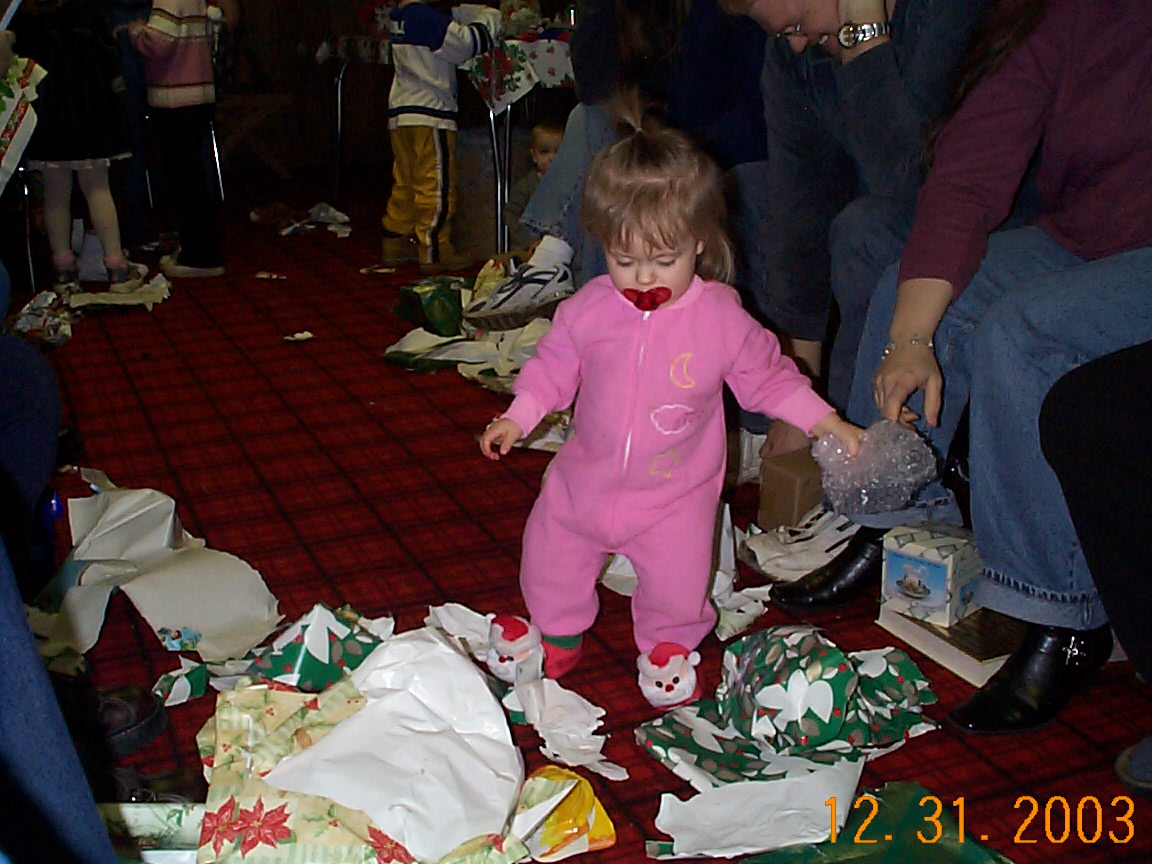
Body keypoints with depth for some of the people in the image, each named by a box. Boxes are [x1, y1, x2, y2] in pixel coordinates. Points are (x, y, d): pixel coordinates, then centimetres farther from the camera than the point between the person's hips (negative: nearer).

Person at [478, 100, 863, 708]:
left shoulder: (723, 318, -16)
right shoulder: (588, 309, -12)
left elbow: (768, 377, -3)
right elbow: (553, 366, 3)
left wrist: (828, 423, -7)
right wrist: (517, 418, -7)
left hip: (676, 495, -2)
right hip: (586, 479, 2)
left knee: (677, 585, 2)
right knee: (549, 560, 12)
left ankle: (668, 646, 36)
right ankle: (558, 634, 42)